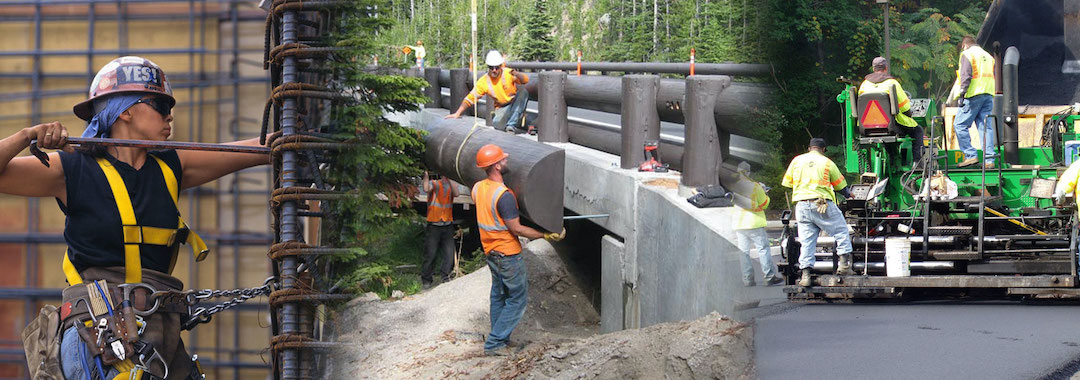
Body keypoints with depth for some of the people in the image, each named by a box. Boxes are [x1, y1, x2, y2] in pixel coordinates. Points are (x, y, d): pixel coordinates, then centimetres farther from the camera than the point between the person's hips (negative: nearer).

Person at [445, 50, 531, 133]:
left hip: (516, 103, 1)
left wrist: (516, 74, -46)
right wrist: (457, 113, -11)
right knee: (499, 127, -32)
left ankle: (512, 124, -28)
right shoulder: (483, 81, -9)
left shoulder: (508, 73, -13)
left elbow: (525, 80, -24)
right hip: (502, 108, -1)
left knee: (523, 91, -32)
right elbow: (470, 98, -5)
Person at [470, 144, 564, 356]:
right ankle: (494, 343, 0)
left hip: (490, 251, 8)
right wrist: (545, 235, -16)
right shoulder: (504, 195, -25)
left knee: (499, 296, 20)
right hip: (508, 254, -8)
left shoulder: (478, 188, 0)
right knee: (518, 299, 2)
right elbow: (516, 229, -21)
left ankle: (500, 340, 26)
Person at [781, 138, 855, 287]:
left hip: (802, 206, 3)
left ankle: (805, 274, -4)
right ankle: (844, 264, 3)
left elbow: (787, 184, 16)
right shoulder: (827, 163, 5)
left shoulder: (797, 160, 11)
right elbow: (840, 185, 16)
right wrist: (848, 195, 35)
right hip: (823, 204, -3)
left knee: (806, 241, 4)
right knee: (841, 232, 11)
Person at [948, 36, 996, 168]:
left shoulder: (967, 54, 0)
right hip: (988, 95, 7)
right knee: (986, 126, 4)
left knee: (960, 124, -2)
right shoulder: (988, 56, 24)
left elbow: (966, 75, -11)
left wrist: (961, 93, -13)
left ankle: (970, 155, -11)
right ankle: (989, 159, -3)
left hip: (973, 94, -7)